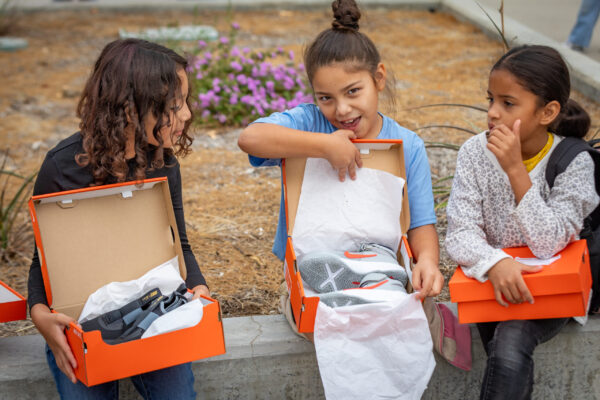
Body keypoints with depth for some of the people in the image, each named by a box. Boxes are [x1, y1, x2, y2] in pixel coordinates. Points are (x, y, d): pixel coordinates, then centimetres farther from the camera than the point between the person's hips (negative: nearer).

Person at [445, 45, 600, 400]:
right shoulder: (475, 153, -7)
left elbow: (548, 243, -22)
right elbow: (461, 232, -12)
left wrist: (516, 170, -29)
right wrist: (496, 264, -33)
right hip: (493, 285, 3)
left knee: (511, 340, -28)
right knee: (508, 356, -18)